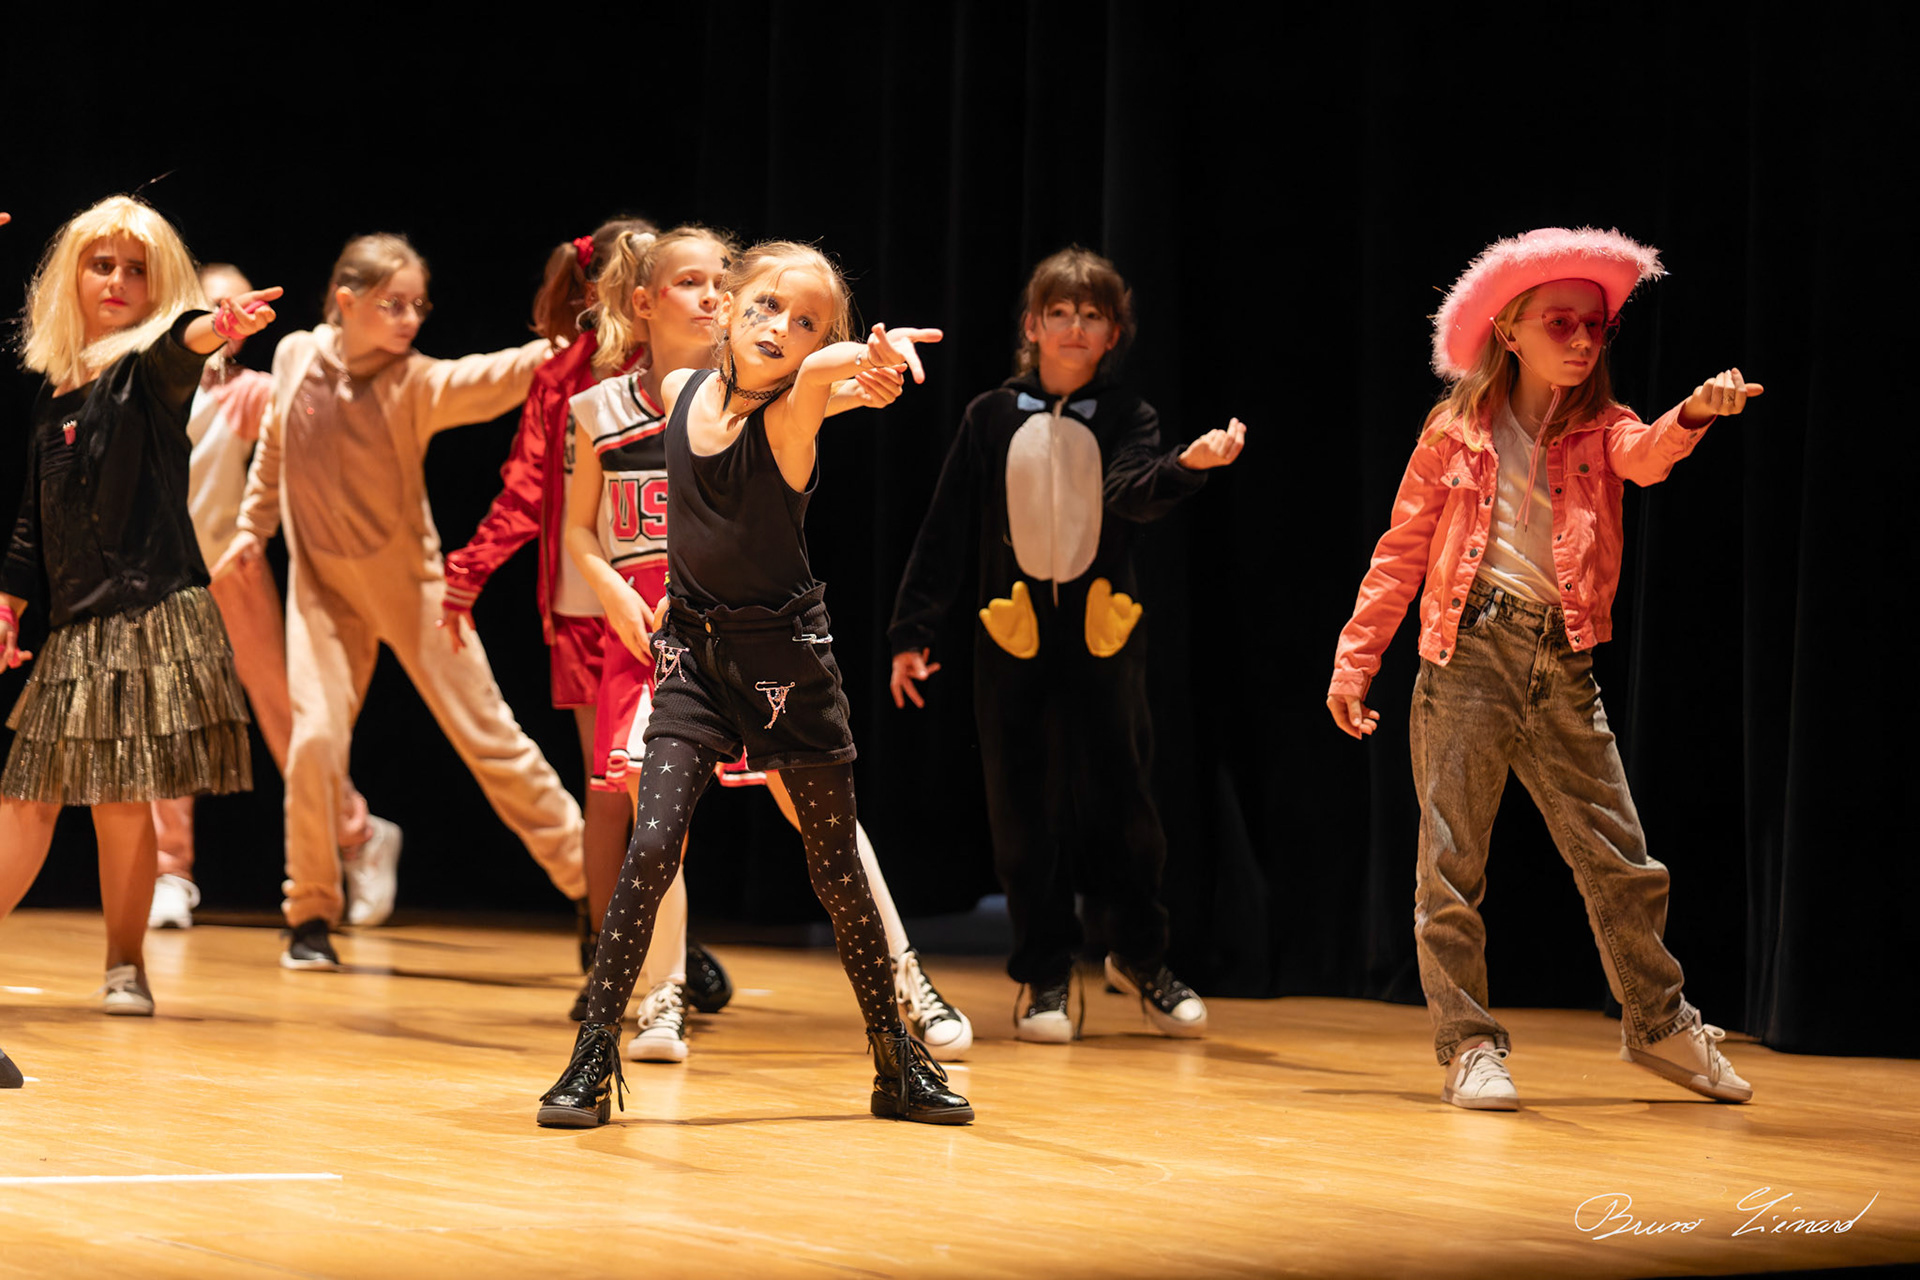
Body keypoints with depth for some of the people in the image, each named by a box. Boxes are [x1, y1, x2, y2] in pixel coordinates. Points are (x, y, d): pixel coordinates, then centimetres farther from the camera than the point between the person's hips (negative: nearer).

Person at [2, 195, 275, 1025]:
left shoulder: (152, 367, -3)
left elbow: (183, 342, -29)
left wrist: (219, 326, -52)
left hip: (150, 612, -5)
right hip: (72, 625, 5)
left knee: (121, 798, -4)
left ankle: (126, 965, 9)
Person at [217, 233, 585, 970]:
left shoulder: (413, 383, -16)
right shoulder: (295, 358, -6)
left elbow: (487, 381, -36)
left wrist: (560, 348, -52)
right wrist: (253, 528, 17)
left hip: (408, 585, -1)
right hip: (322, 585, 2)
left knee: (487, 735, 0)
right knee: (315, 738, -12)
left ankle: (585, 878, 11)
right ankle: (310, 917, 4)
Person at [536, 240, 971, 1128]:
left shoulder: (792, 413, -15)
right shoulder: (680, 392, -2)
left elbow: (815, 369, -40)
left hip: (786, 654, -2)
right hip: (694, 651, 2)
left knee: (837, 868, 5)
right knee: (653, 845, -13)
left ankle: (898, 1064, 20)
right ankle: (593, 1061, -4)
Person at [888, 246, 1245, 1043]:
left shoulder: (1125, 417, 3)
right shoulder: (991, 417, 5)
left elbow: (1135, 492, -18)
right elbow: (945, 530, 7)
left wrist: (1187, 465, -39)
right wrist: (912, 631, 4)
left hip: (1102, 633, -1)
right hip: (1012, 634, 1)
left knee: (1120, 798, 1)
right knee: (1020, 810, 2)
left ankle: (1138, 956, 21)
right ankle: (1044, 974, 14)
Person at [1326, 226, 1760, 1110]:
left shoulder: (1599, 431, 8)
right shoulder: (1455, 435, 4)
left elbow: (1647, 457, -16)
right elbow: (1402, 552, 8)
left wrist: (1693, 414, -38)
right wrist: (1355, 658, 5)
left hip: (1562, 668, 2)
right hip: (1469, 652, -2)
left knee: (1619, 857, 6)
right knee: (1452, 862, -2)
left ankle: (1658, 1023, 23)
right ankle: (1469, 1045, 8)